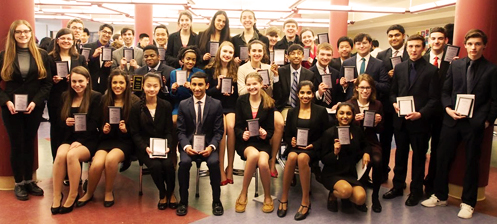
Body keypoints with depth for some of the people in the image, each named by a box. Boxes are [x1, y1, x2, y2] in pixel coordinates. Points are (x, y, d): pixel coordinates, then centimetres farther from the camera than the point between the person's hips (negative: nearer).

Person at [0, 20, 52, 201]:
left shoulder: (41, 55, 2)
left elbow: (47, 83, -1)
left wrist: (35, 101, -13)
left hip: (34, 107, 1)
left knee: (29, 144, 10)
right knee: (17, 145, 5)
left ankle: (29, 181, 22)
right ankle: (18, 183, 17)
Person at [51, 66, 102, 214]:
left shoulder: (96, 97, -3)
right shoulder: (65, 96, 12)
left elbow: (94, 124, -9)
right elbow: (59, 122, 15)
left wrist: (80, 141, -19)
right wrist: (65, 123, -10)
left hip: (88, 140, -4)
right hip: (69, 138, 4)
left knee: (72, 155, -33)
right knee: (60, 154, -29)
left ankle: (73, 196, -16)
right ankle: (56, 196, -17)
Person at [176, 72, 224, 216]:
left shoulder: (216, 104, 0)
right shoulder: (183, 105, 3)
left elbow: (218, 131, -1)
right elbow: (181, 131, 2)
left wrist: (211, 146, -18)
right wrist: (186, 146, -17)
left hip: (208, 144, -1)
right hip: (189, 143, 1)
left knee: (214, 162, -30)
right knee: (184, 162, -29)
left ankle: (216, 201, -8)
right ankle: (183, 201, -9)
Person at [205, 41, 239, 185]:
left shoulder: (237, 69, 9)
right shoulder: (210, 69, 7)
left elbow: (240, 91, 9)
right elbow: (206, 92, 4)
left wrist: (232, 91, -11)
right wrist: (217, 87, -13)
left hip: (231, 106, 1)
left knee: (231, 126, -31)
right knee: (222, 127, -31)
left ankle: (230, 167, -18)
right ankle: (221, 169, -23)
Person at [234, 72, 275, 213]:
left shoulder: (269, 103, 3)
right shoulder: (241, 101, 3)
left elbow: (271, 129, 4)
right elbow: (237, 126, 0)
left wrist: (265, 134, -18)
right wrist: (242, 134, -21)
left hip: (262, 142, 0)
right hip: (244, 141, 0)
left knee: (263, 163, -31)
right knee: (254, 154, -35)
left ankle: (268, 197, -3)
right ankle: (243, 194, -16)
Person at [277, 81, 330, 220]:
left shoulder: (321, 111, 4)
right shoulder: (292, 112, 12)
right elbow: (286, 135, 13)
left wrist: (313, 145, -13)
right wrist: (291, 141, -10)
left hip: (313, 149, -2)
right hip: (294, 147, 2)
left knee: (302, 158, -36)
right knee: (292, 156, -34)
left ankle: (306, 201, -25)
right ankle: (284, 198, -23)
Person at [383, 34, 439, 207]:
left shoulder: (431, 70, -5)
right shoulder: (399, 68, 7)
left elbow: (434, 99, -7)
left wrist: (420, 113, -19)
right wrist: (394, 103, -7)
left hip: (420, 121, -4)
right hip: (400, 120, 4)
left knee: (419, 157, 9)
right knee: (400, 154, 15)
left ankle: (416, 191, 23)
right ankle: (398, 186, 29)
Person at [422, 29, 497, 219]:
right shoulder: (455, 65, 7)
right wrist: (448, 109, -6)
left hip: (475, 123, -2)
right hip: (452, 120, 3)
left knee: (472, 162, 8)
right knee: (442, 158, 6)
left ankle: (468, 203, 22)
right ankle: (440, 196, 23)